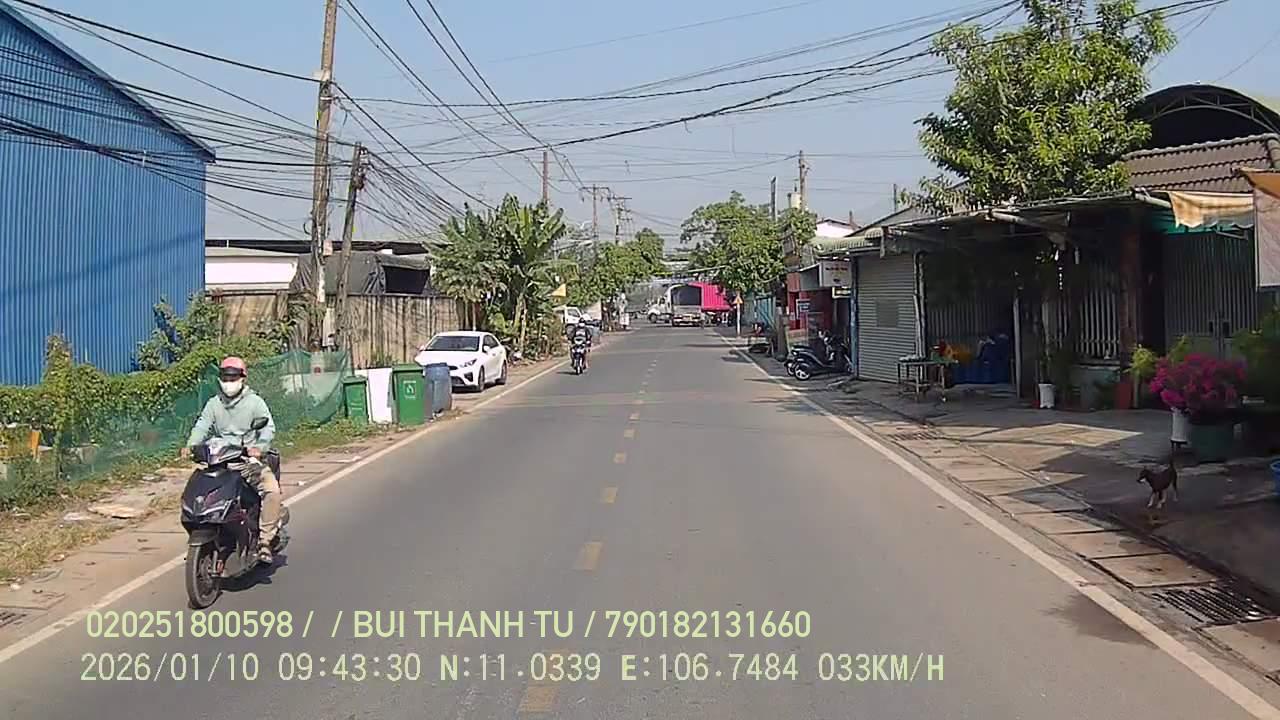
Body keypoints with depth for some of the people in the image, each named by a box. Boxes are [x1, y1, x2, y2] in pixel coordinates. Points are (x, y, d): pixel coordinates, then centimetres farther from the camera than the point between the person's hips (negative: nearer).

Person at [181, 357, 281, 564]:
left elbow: (268, 427, -10)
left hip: (250, 459, -3)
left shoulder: (255, 401, 3)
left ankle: (264, 540, -21)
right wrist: (191, 445, -21)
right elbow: (202, 426, 0)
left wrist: (259, 447, -30)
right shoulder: (214, 404, 14)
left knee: (271, 489, -27)